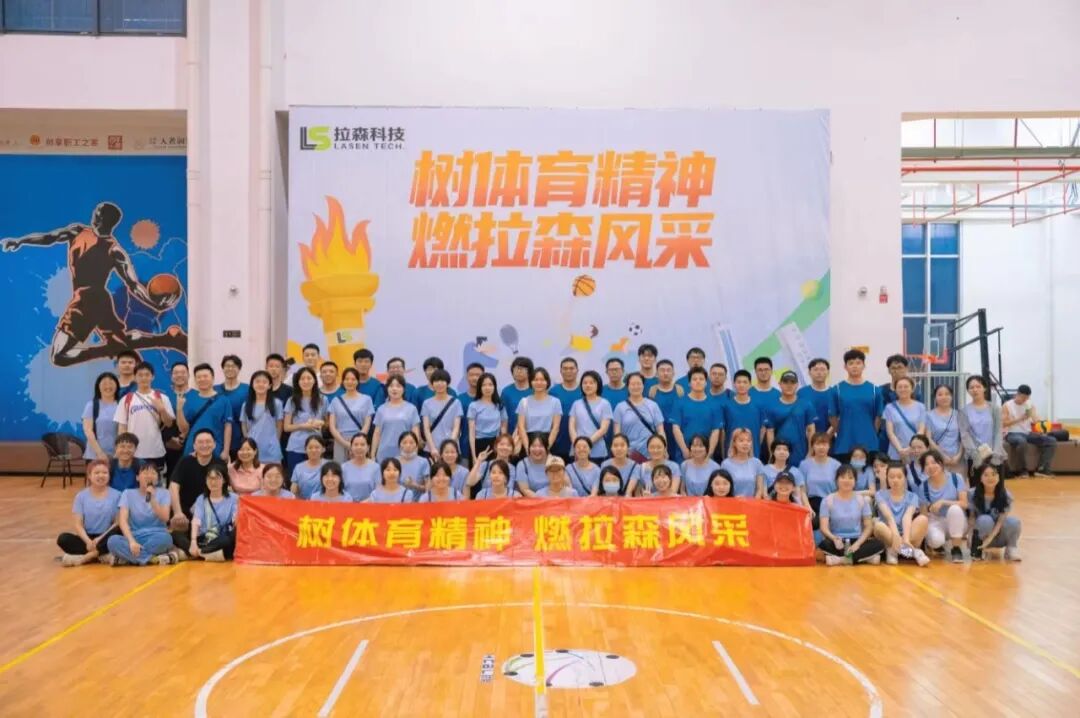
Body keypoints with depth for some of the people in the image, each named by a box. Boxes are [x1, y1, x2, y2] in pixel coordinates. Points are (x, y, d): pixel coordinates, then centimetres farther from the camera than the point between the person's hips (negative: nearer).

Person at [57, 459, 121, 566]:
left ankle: (84, 557, -29)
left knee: (119, 531, -33)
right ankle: (102, 556, -29)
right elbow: (78, 524, -3)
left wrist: (100, 539, -16)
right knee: (63, 539, -25)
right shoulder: (81, 496, 3)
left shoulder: (116, 495, 0)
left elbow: (118, 523, -3)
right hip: (88, 537, 1)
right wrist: (88, 541, -21)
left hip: (105, 537, -1)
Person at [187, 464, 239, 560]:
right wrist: (193, 542, -22)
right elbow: (196, 521, -3)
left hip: (224, 540, -1)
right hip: (204, 540, 1)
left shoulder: (232, 498, 8)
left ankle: (199, 553, -31)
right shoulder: (201, 499, 12)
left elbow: (236, 521, -7)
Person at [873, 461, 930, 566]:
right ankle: (914, 550, -25)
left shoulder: (912, 496, 2)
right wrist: (896, 535, -39)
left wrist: (906, 538, -37)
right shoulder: (881, 495, -1)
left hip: (908, 535, 1)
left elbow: (907, 517, -19)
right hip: (889, 536, -1)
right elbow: (889, 516, -20)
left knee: (922, 519, -27)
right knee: (878, 525, -34)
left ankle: (892, 550, -23)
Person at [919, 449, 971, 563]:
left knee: (955, 509, -36)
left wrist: (943, 502, -25)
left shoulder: (955, 478, -8)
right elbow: (923, 514, 1)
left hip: (956, 523, 0)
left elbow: (964, 504, -14)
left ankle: (957, 548, -19)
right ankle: (947, 544, 7)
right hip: (936, 522, 0)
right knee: (935, 540, -34)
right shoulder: (924, 486, -5)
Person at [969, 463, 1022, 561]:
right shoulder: (973, 494, -15)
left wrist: (989, 538, -30)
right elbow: (971, 518, -8)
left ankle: (1011, 548, -4)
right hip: (981, 536, -1)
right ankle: (979, 547, -9)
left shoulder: (1006, 496, -14)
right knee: (985, 520, -35)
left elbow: (1001, 521, -17)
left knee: (1013, 521, -31)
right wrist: (972, 537, -23)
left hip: (999, 536, 1)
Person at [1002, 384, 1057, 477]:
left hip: (1028, 433, 6)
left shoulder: (1030, 405, 13)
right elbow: (1004, 424, -8)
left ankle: (1041, 469, -16)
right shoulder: (1007, 406, -1)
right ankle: (1022, 470, -23)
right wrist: (1020, 419, -15)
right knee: (1021, 441, -42)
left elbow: (1036, 419, 5)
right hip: (1012, 434, -6)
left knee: (1052, 441, -14)